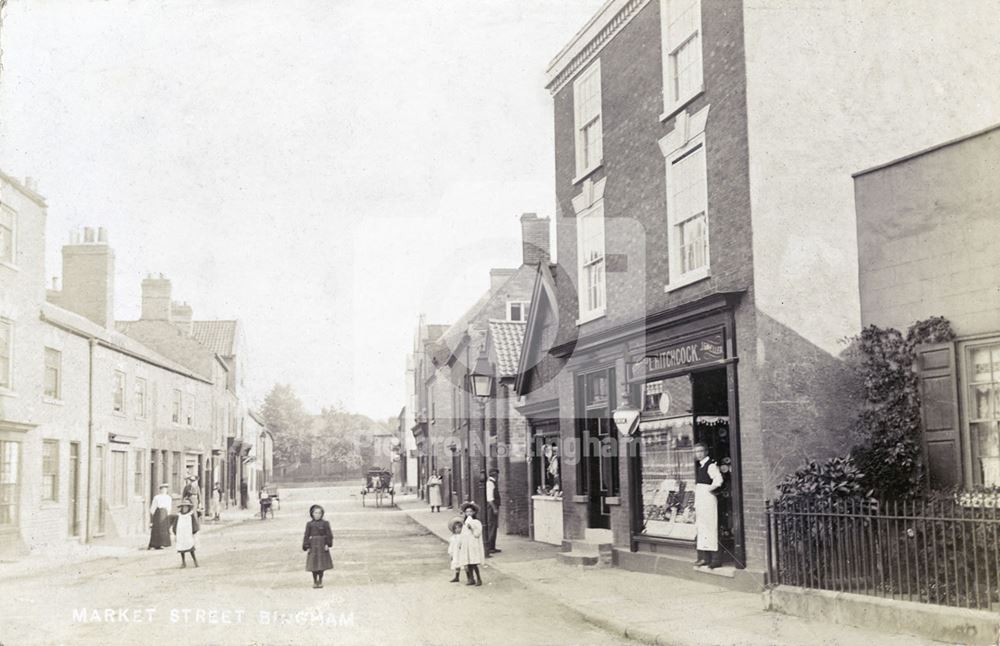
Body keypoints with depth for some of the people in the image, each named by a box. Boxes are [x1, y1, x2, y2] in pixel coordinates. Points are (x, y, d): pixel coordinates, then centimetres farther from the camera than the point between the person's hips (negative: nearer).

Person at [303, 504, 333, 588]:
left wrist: (328, 544, -12)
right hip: (313, 546, 0)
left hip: (322, 546, 0)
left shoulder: (325, 523, -1)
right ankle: (315, 581, 16)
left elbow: (329, 535, -2)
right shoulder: (309, 524, 1)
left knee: (322, 565, 3)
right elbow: (306, 536, 2)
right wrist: (306, 546, -4)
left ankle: (320, 581, 17)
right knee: (313, 564, 2)